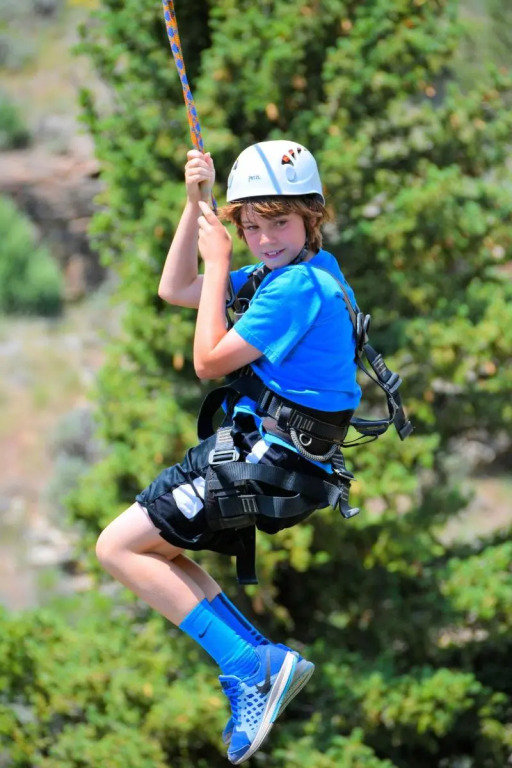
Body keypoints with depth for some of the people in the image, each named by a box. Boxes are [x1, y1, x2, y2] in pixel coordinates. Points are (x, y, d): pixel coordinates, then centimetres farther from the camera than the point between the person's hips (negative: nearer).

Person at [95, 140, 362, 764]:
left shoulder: (299, 287, -19)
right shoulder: (277, 275, 12)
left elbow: (209, 361, -17)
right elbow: (174, 290, 19)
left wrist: (218, 262, -11)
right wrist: (195, 202, 10)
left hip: (269, 460, -10)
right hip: (268, 457, 10)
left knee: (119, 547, -8)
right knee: (154, 551, 21)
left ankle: (249, 665, -14)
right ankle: (258, 662, 8)